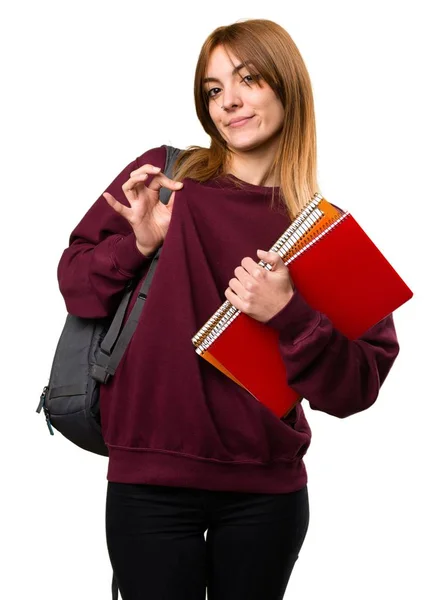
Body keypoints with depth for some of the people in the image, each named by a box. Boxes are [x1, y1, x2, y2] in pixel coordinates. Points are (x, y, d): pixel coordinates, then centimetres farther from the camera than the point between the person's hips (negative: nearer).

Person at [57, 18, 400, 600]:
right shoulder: (162, 176, 0)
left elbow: (356, 389, -4)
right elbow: (75, 282, 4)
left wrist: (288, 314, -20)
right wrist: (140, 244, -13)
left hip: (267, 492, 1)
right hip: (150, 484, -1)